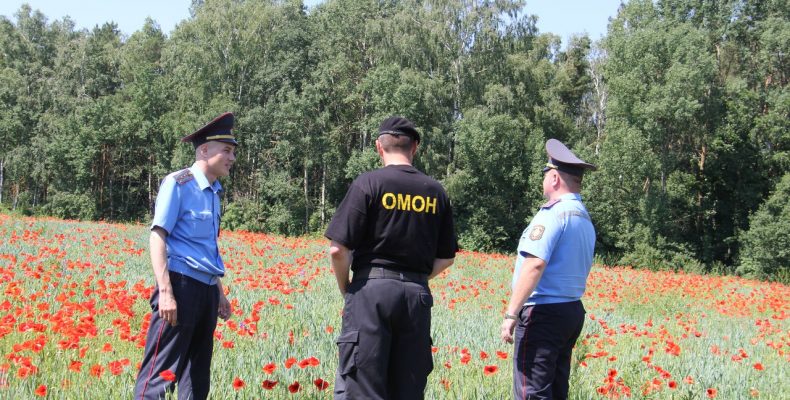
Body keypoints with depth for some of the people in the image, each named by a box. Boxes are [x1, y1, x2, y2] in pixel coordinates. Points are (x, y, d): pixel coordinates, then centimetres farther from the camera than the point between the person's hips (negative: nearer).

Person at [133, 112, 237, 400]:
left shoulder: (213, 192, 16)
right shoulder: (177, 184, -7)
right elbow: (157, 237, -12)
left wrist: (219, 292, 24)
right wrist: (165, 292, -20)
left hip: (206, 289, 8)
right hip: (182, 284, -8)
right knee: (161, 374, -8)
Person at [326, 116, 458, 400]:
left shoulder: (368, 183, -4)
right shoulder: (436, 192, 10)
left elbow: (338, 250, -9)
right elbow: (446, 257, 13)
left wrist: (345, 290, 5)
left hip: (372, 291, -4)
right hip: (418, 295, 4)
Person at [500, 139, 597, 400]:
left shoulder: (554, 213, -13)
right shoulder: (586, 220, 16)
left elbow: (535, 264, -22)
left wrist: (511, 313, -21)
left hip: (543, 313, -10)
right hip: (572, 311, 10)